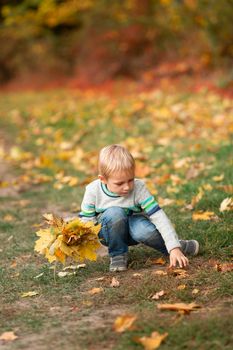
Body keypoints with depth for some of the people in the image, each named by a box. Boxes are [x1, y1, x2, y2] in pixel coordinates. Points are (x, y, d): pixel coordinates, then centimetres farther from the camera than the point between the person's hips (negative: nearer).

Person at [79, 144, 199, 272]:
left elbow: (159, 217, -27)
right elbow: (86, 219, -8)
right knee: (114, 213, -34)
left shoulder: (138, 188, -24)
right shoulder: (93, 191, -22)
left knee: (143, 230, -36)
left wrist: (174, 248, -35)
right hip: (110, 232, 0)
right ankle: (117, 254, -12)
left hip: (132, 228, 0)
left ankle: (177, 246, -6)